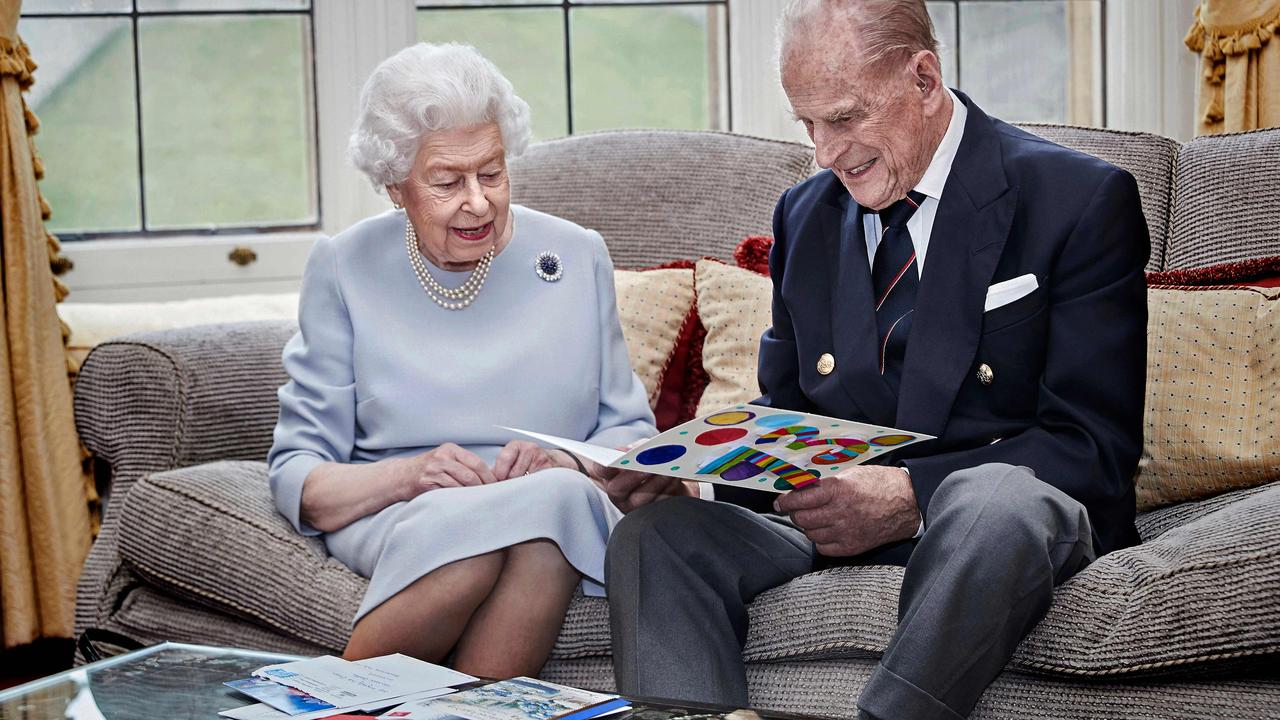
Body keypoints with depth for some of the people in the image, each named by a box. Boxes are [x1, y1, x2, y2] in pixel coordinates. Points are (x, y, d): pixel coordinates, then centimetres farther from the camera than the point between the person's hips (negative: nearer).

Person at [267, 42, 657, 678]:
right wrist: (409, 474, -17)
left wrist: (565, 464, -10)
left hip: (563, 511, 1)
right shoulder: (343, 269, 6)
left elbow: (630, 433, 13)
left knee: (557, 498, -36)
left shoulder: (577, 257, 11)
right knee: (468, 522, -38)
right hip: (394, 519, -1)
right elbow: (298, 476, 3)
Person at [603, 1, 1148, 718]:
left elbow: (1095, 444, -9)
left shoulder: (1081, 200, -4)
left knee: (994, 500, -40)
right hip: (833, 516, 5)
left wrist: (912, 495, -23)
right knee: (655, 533, -23)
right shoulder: (805, 214, 15)